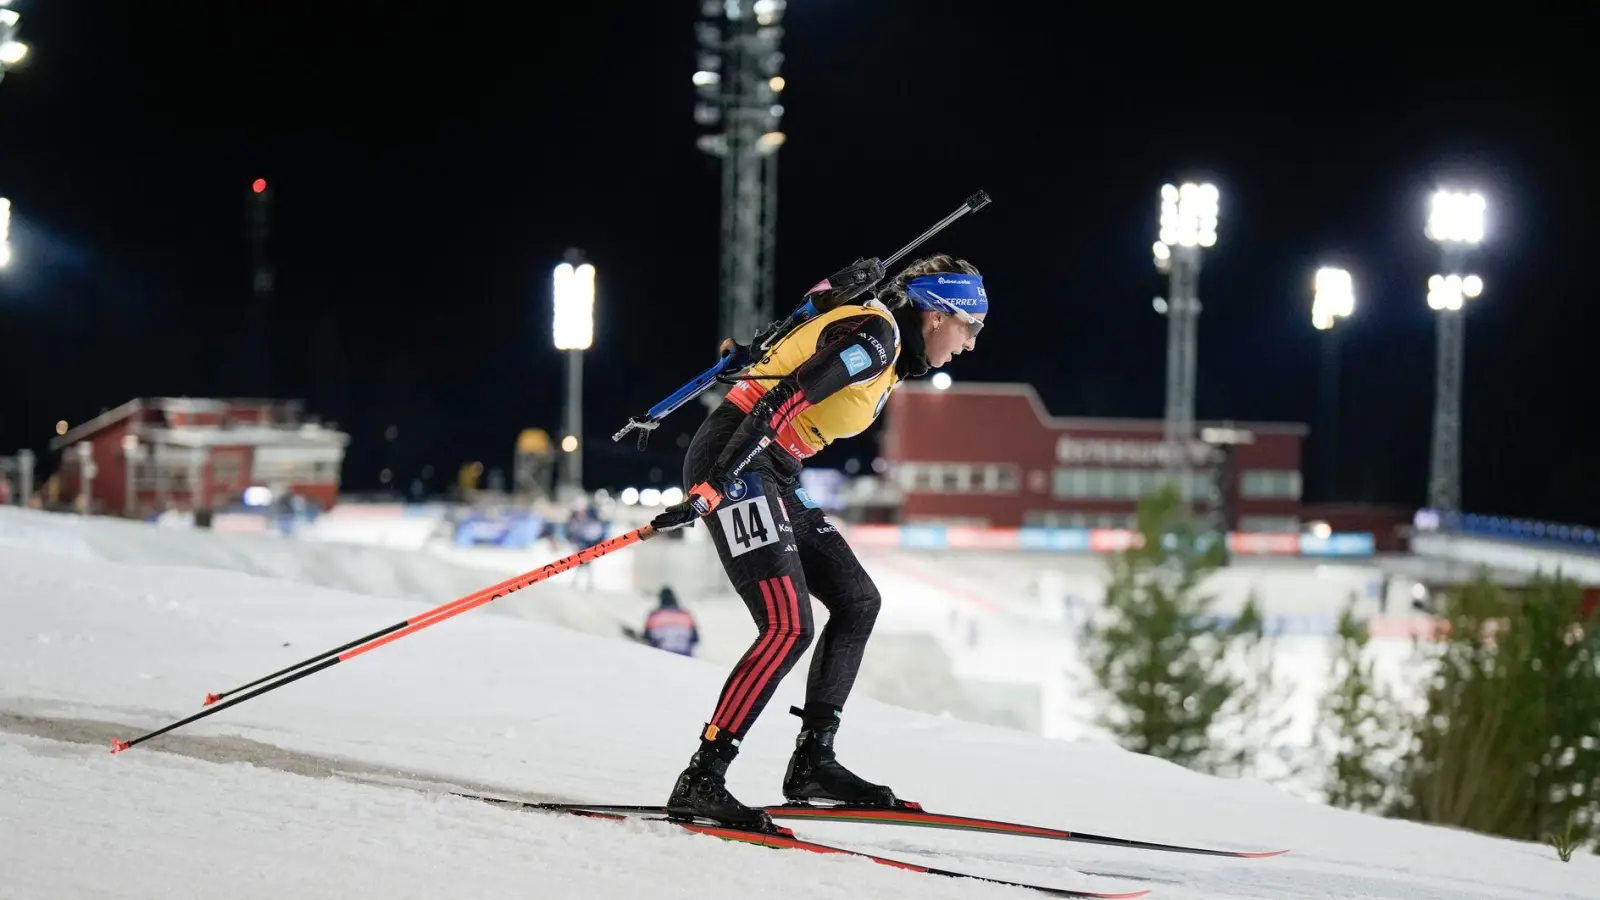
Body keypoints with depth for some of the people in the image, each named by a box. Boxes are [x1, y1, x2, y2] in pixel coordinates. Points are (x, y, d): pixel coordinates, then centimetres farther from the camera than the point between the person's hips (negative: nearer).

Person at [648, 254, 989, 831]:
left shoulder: (891, 354, 17)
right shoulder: (875, 337, -14)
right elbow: (779, 402, -23)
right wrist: (711, 489, -29)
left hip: (771, 474, 11)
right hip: (733, 465, -11)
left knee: (857, 602, 10)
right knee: (789, 628, -19)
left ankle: (813, 761, 11)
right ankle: (701, 781, -19)